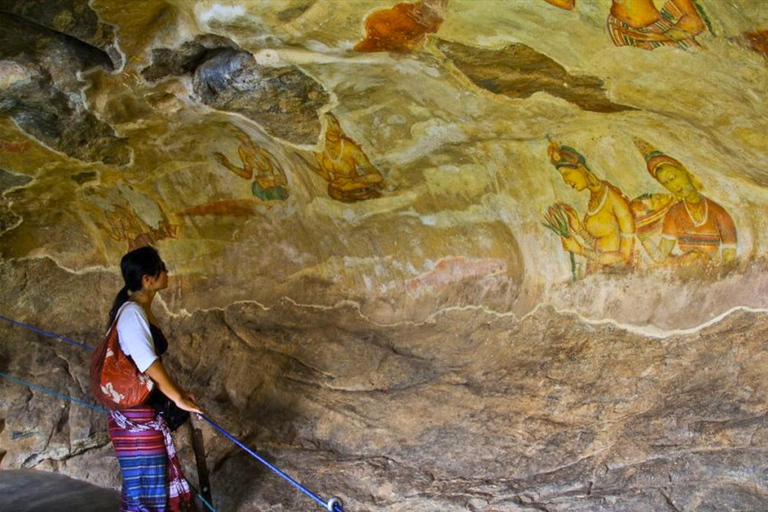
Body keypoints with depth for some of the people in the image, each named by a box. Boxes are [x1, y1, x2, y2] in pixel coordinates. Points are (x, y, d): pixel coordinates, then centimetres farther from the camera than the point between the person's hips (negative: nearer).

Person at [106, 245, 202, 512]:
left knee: (159, 478, 18)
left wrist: (177, 391, 19)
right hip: (135, 413, -10)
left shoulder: (142, 310, 11)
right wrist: (178, 398, -13)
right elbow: (148, 365, -22)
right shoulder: (131, 312, -19)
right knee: (145, 486, -1)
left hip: (148, 410, 10)